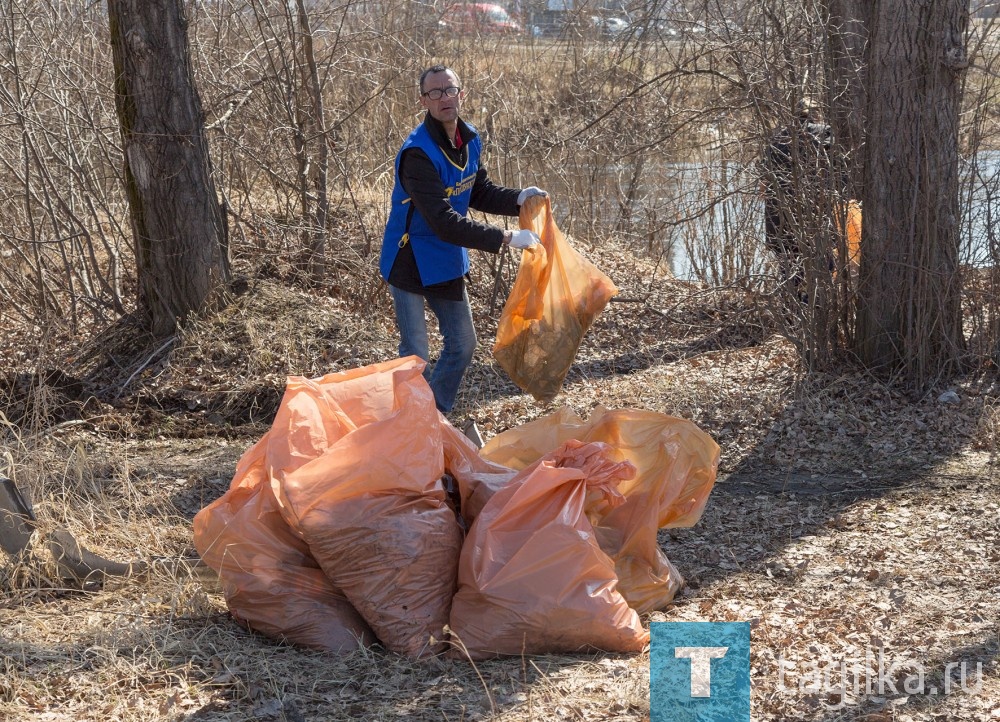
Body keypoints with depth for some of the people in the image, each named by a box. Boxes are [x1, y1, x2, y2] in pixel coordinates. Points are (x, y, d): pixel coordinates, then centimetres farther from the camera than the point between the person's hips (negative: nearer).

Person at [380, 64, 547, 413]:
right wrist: (506, 239, -31)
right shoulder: (417, 154, -27)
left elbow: (480, 192, 13)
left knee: (462, 345, 15)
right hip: (410, 262, -8)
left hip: (448, 261, 8)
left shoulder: (470, 140, -1)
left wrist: (518, 198, -9)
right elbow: (444, 222, -31)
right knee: (415, 355, -3)